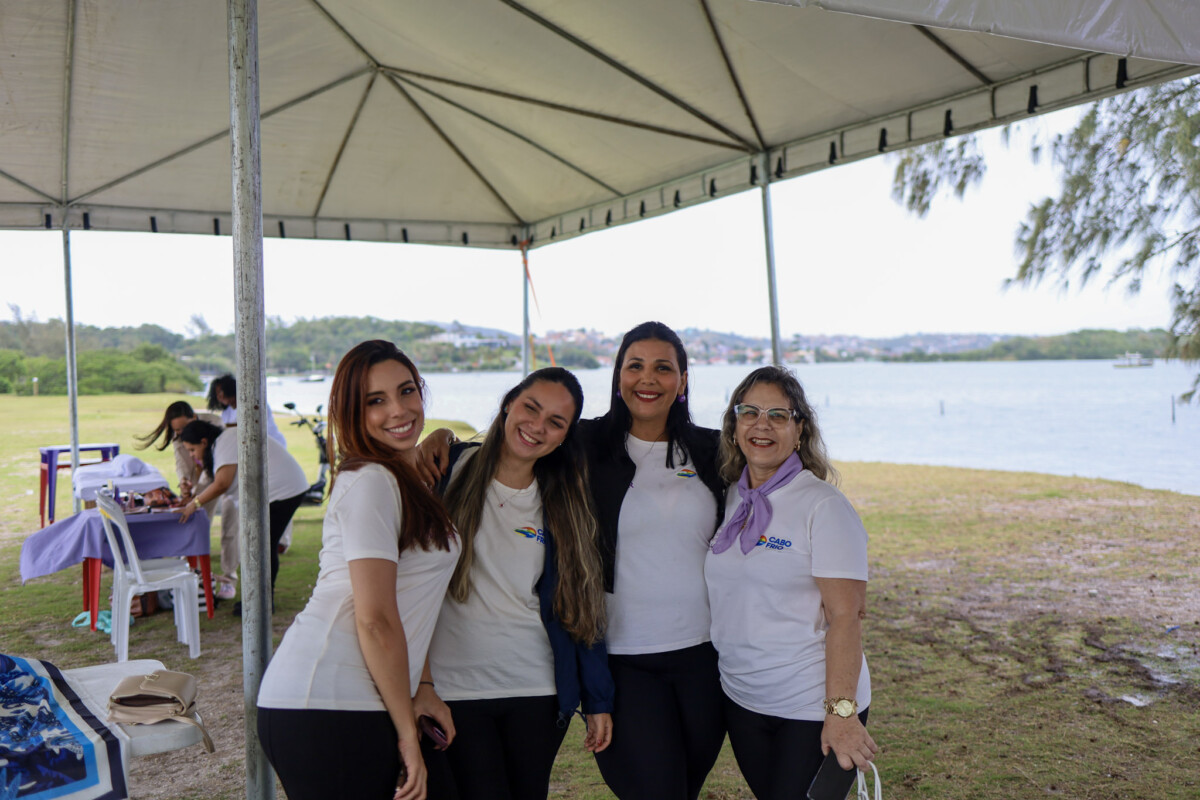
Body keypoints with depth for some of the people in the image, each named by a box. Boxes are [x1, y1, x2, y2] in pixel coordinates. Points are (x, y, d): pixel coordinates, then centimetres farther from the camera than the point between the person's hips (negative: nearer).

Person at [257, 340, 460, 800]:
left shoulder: (401, 480, 17)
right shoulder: (370, 482, -13)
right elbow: (375, 620, -17)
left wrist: (418, 689, 9)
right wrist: (407, 731, -11)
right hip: (327, 709, -9)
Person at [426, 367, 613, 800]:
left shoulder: (563, 504, 5)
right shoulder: (449, 468, -2)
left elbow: (582, 609, 6)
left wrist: (598, 699, 6)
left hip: (538, 690, 3)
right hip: (454, 687, -2)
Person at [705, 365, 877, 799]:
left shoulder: (823, 505, -14)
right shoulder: (732, 500, 4)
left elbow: (845, 616, -18)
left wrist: (841, 711, -22)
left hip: (813, 707, -6)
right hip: (742, 701, 6)